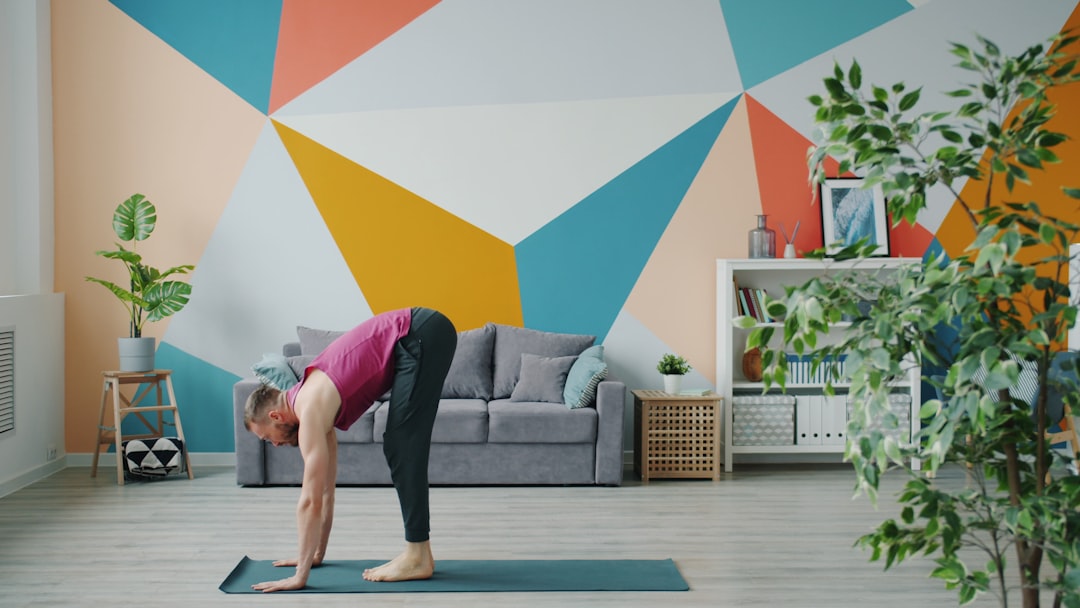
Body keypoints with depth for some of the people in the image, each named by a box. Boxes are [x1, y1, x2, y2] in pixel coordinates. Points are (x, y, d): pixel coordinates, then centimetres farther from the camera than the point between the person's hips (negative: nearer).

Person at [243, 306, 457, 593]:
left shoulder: (310, 412, -9)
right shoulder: (316, 405, 16)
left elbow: (310, 500, -10)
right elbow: (325, 490, 24)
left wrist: (300, 575, -5)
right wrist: (317, 553, 29)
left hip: (422, 336, -9)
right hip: (422, 333, 9)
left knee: (402, 449, -6)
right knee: (401, 448, 11)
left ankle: (417, 557, -2)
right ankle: (417, 551, 14)